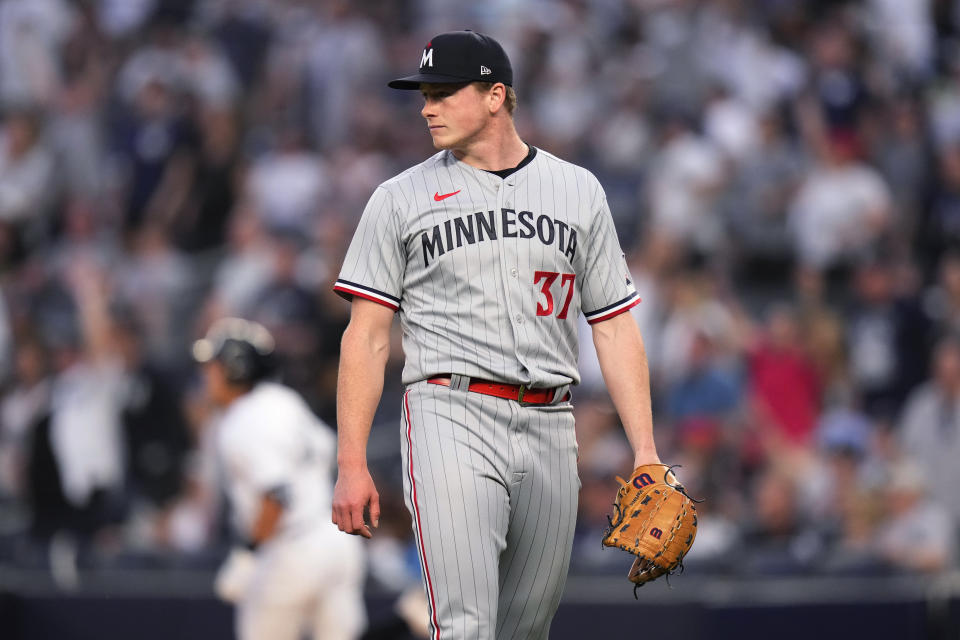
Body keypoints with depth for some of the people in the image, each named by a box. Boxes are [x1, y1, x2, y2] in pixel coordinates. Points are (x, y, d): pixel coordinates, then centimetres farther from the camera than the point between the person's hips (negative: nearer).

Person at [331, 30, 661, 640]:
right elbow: (367, 336, 4)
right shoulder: (402, 198, 6)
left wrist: (645, 452, 2)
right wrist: (352, 464, -5)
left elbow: (616, 327, 12)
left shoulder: (578, 191, 12)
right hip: (451, 418, -3)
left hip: (549, 429, 3)